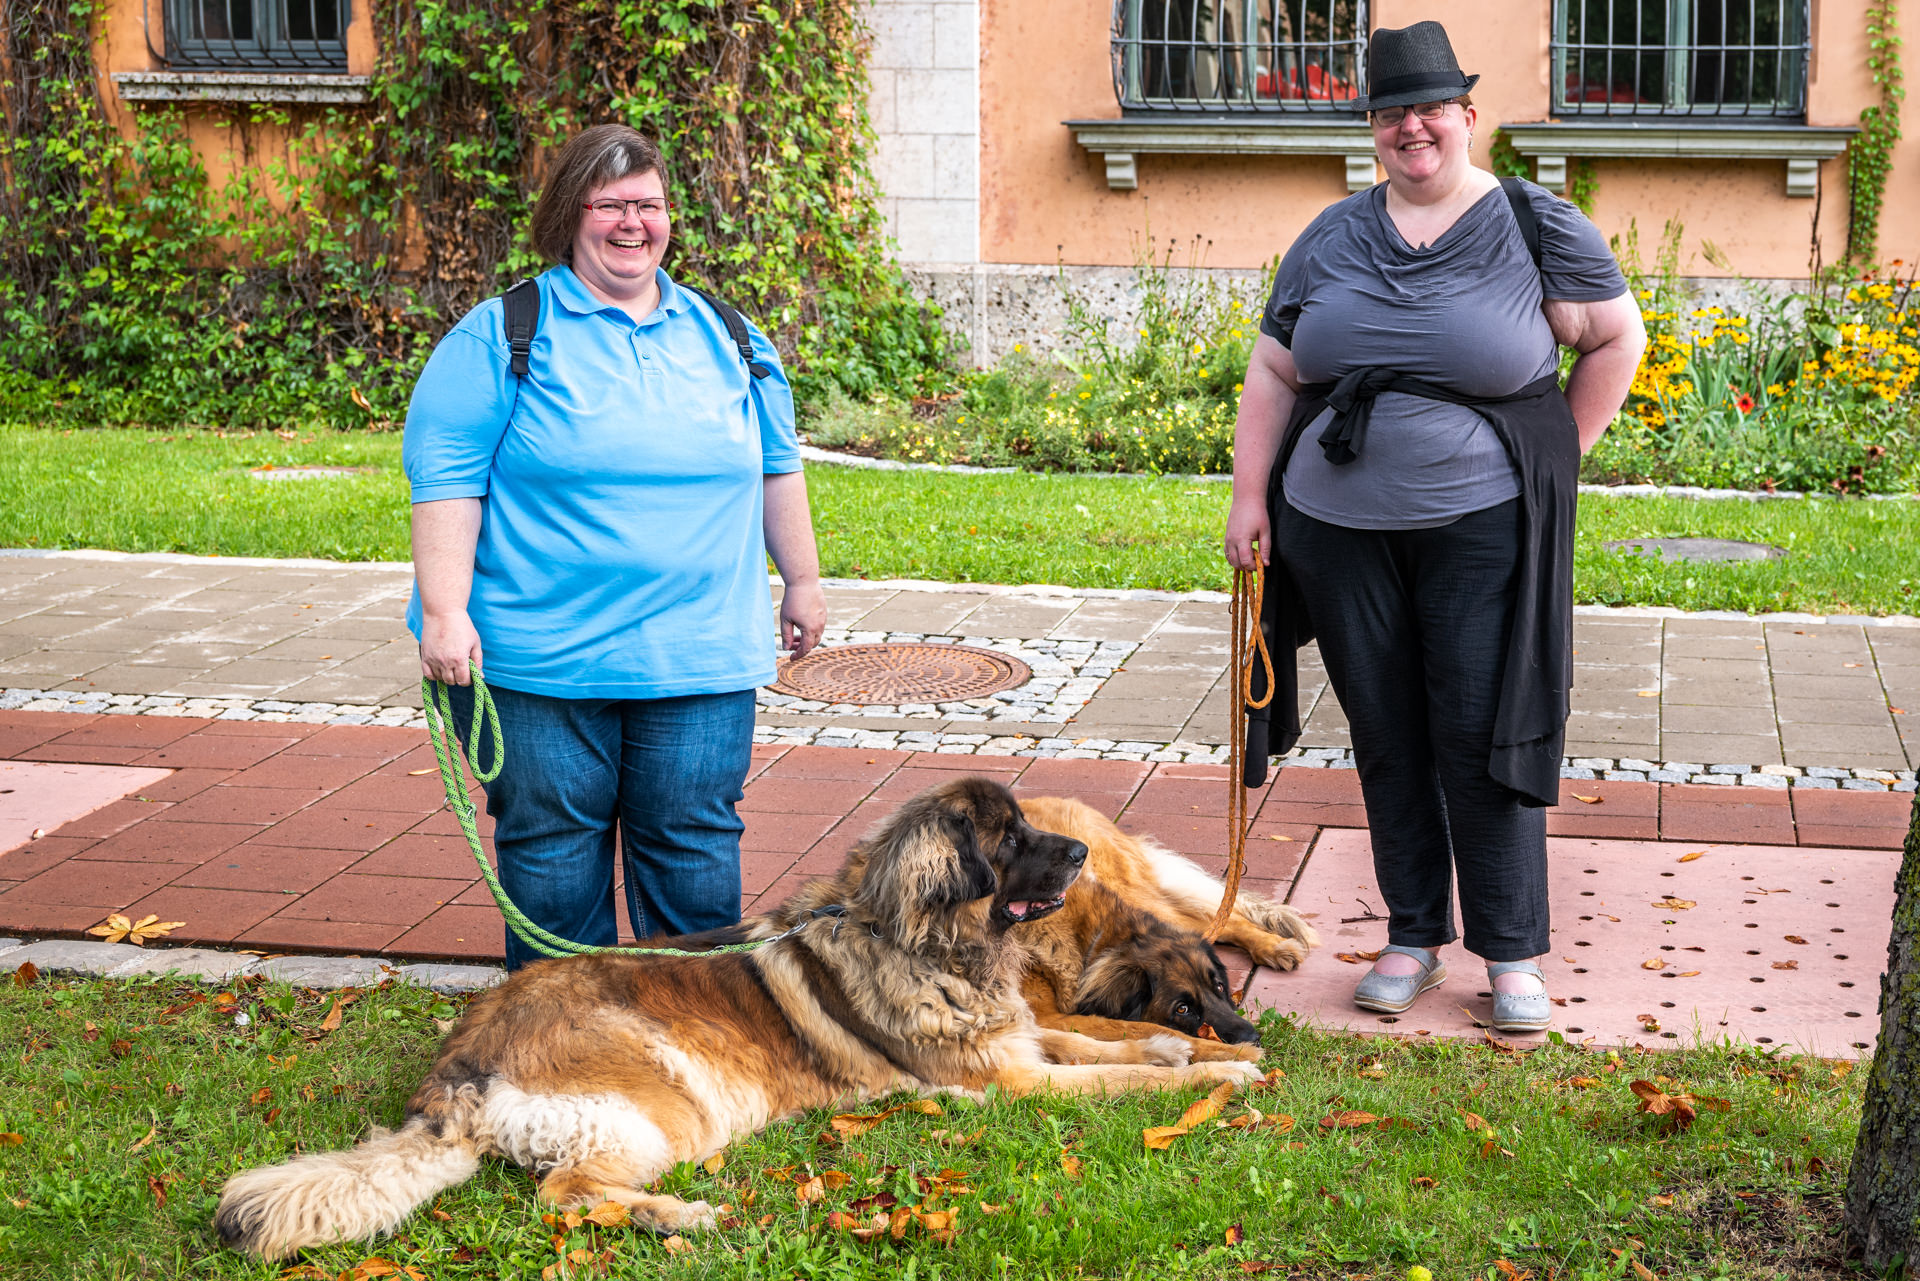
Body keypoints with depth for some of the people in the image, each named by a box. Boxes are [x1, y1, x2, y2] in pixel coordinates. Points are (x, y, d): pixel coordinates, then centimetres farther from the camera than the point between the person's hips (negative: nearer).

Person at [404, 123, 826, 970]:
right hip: (538, 660, -3)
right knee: (551, 847, 6)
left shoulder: (727, 339, 13)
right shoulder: (503, 336, -2)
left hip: (699, 656, 3)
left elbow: (775, 468, 21)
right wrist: (443, 613, -16)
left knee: (694, 849, 5)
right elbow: (444, 480, -7)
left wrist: (802, 582, 21)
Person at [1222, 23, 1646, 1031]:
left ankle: (1514, 952, 8)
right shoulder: (1331, 240, 8)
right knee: (1386, 741, 9)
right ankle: (1413, 937, 20)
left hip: (1479, 528, -3)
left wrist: (1556, 460, 2)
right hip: (1339, 530, 3)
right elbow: (1273, 373, 11)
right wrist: (1249, 496, 5)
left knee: (1482, 738, -3)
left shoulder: (1536, 227, -1)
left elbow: (1617, 341, 5)